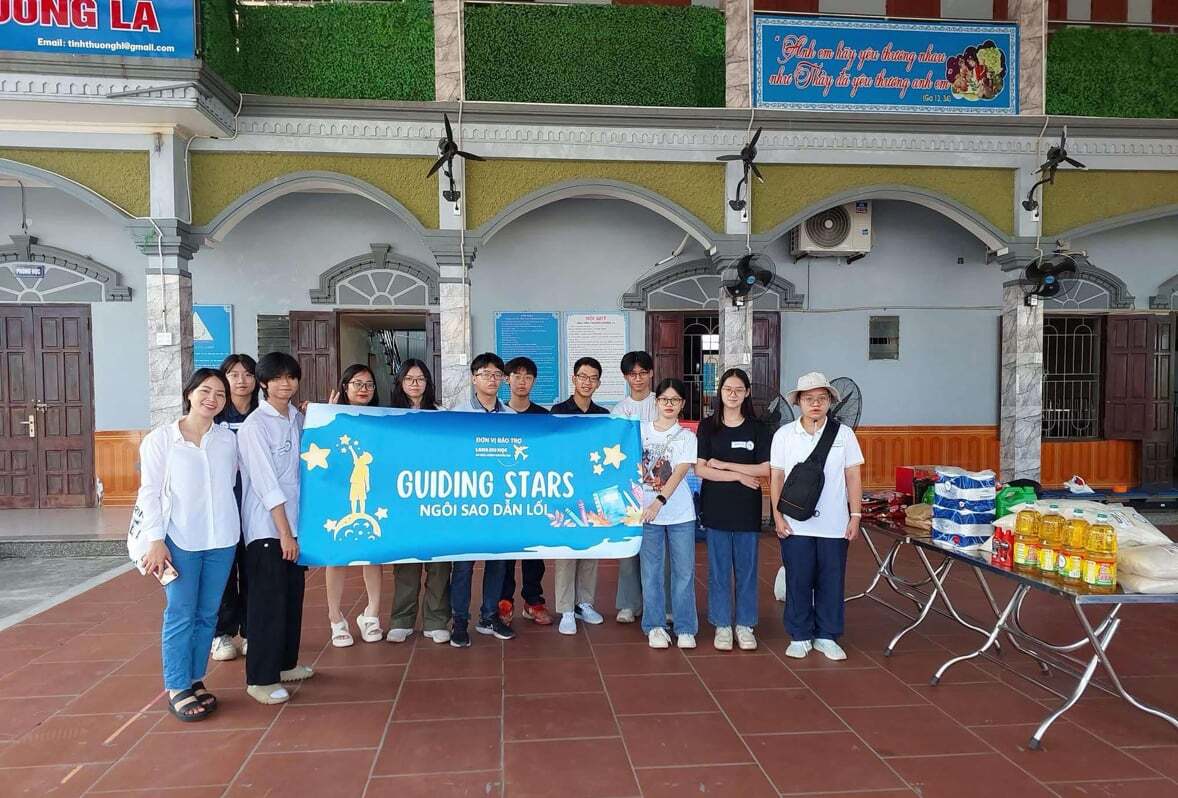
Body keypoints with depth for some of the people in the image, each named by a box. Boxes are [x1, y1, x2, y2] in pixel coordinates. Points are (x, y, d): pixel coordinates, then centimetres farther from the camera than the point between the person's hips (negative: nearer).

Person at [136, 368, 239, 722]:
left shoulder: (229, 439, 6)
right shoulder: (160, 439, -2)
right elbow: (150, 492, -4)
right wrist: (155, 540, -9)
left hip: (222, 539, 3)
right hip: (179, 540, -3)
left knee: (207, 614, 9)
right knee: (180, 615, -1)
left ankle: (195, 680, 22)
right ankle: (177, 688, 11)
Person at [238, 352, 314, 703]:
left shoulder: (298, 418, 9)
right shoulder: (255, 426, -12)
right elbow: (266, 483, -16)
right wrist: (284, 532, -17)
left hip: (294, 523, 7)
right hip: (267, 528, -7)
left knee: (293, 596, 15)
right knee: (268, 602, -1)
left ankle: (285, 663, 30)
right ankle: (260, 679, 9)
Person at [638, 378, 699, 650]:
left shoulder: (686, 436, 0)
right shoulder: (641, 430, 4)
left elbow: (680, 472, -13)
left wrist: (659, 501, -26)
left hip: (680, 514, 0)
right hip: (647, 512, 1)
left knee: (684, 571, 4)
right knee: (651, 571, 5)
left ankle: (685, 628, 16)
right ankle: (655, 626, 18)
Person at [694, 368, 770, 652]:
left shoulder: (757, 428, 3)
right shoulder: (707, 426, 1)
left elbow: (765, 469, -6)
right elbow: (700, 469, -7)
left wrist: (724, 465, -11)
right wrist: (740, 476, -12)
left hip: (747, 509, 1)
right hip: (715, 508, 0)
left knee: (746, 568, 8)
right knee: (719, 569, 6)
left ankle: (745, 625, 21)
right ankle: (722, 625, 18)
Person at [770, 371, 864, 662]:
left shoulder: (844, 434, 0)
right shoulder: (784, 435, 0)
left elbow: (853, 477, 3)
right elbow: (776, 477, 3)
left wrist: (856, 515, -1)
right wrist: (777, 515, -2)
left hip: (834, 524, 1)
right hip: (795, 524, 0)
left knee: (832, 580, 8)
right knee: (798, 580, 6)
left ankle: (826, 636, 24)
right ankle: (800, 636, 21)